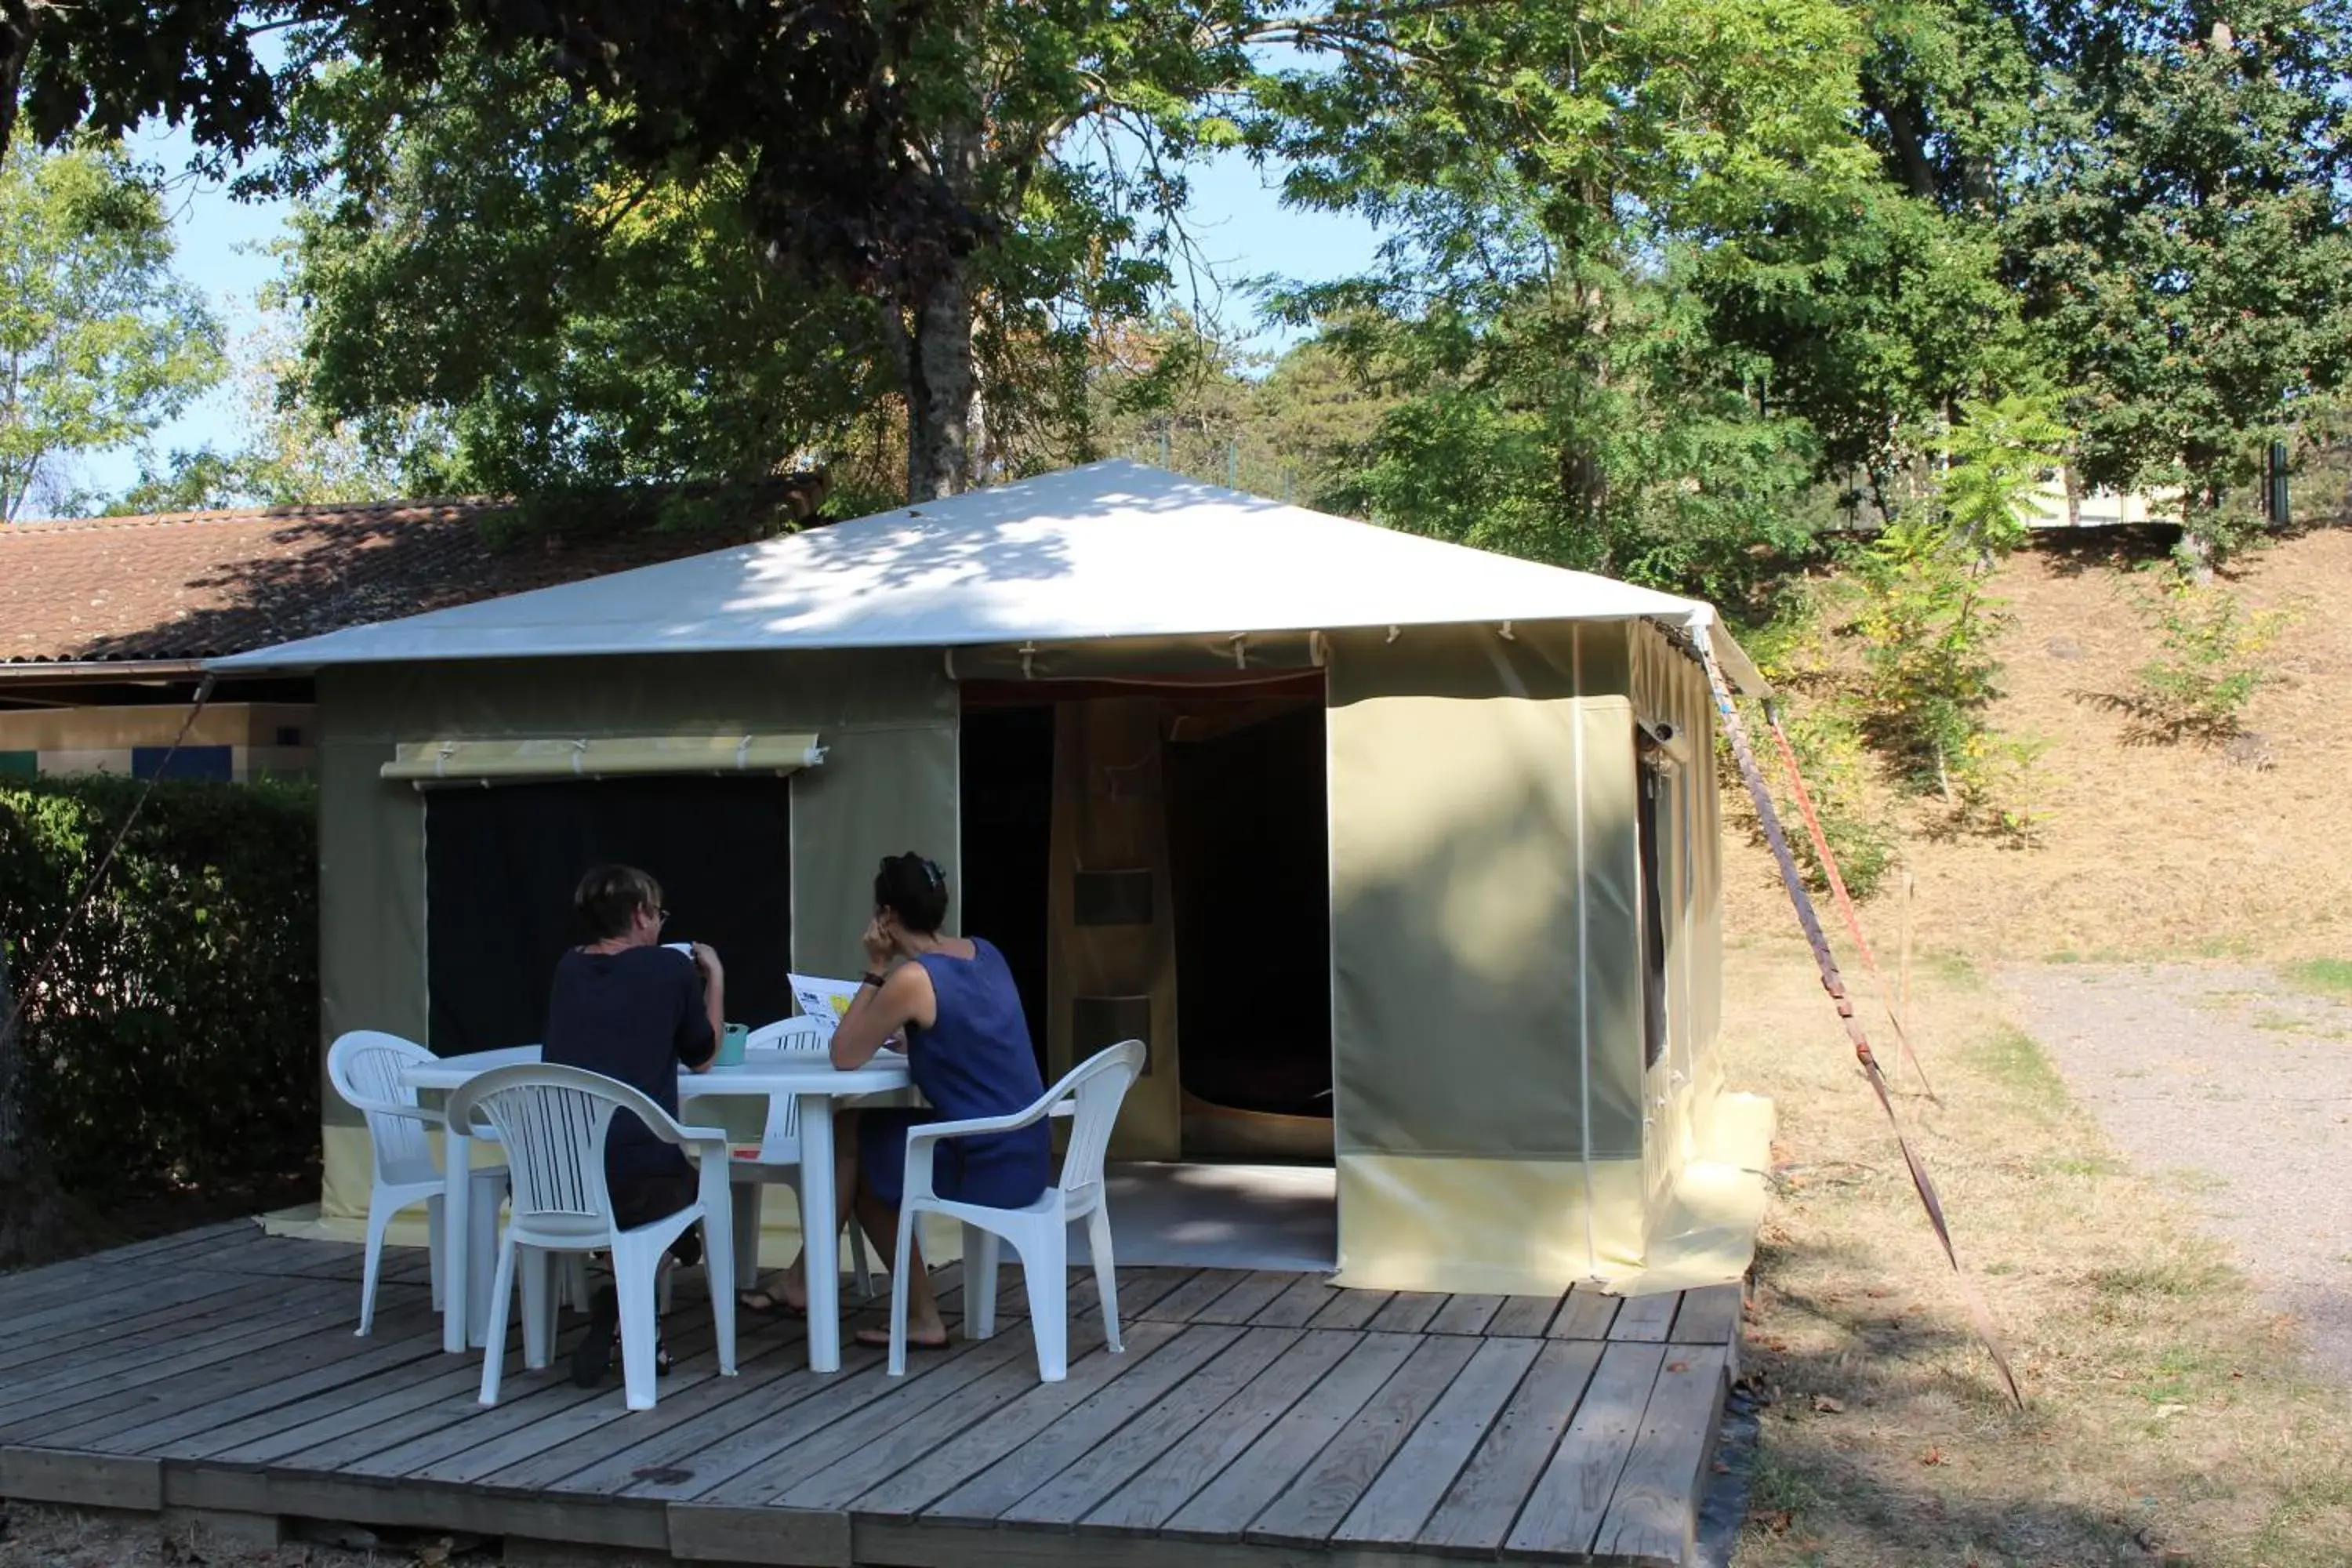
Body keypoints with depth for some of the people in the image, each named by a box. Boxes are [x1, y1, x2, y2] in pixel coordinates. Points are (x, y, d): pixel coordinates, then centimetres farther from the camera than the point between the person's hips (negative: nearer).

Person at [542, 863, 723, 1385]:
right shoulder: (671, 968, 1)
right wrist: (715, 978, 26)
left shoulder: (568, 968, 12)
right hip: (638, 1180, -5)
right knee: (693, 1182, 30)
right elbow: (703, 1058, 15)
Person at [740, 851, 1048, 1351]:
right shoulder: (985, 953, 8)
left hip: (986, 1168, -8)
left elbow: (844, 1056, -8)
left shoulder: (912, 978, -17)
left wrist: (876, 970, -6)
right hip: (1027, 1156, 8)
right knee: (858, 1132, 20)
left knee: (851, 1144, 15)